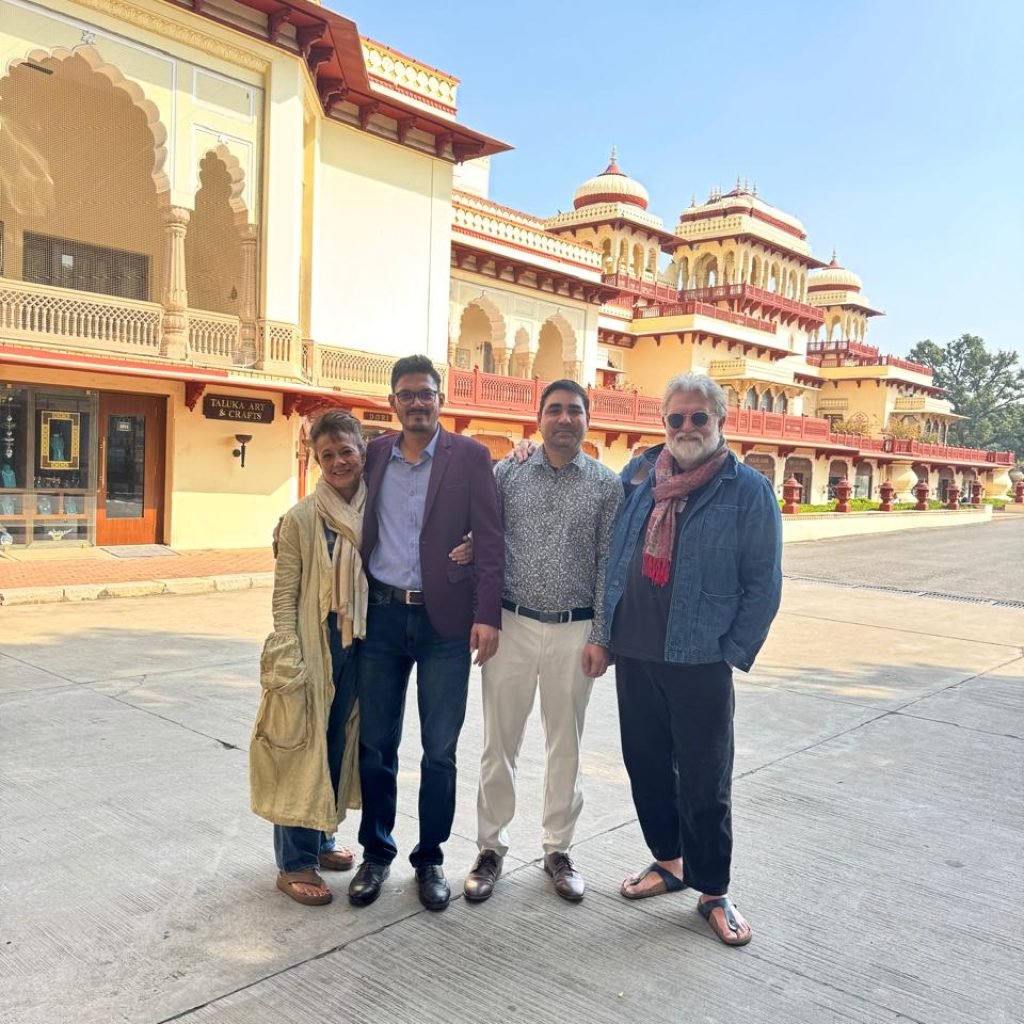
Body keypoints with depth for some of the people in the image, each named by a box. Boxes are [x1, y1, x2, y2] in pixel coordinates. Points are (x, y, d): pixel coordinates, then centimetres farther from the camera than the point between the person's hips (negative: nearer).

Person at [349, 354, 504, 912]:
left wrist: (486, 615, -14)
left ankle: (430, 859, 25)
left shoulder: (470, 456, -2)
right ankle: (376, 853, 29)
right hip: (382, 615, 3)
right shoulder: (374, 454, 7)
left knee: (440, 750, 7)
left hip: (445, 620, -2)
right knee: (375, 745, 11)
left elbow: (489, 541, -6)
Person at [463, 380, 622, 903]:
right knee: (499, 742, 8)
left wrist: (600, 637, -4)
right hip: (511, 625, 0)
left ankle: (558, 850, 28)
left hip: (574, 630, 0)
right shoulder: (506, 473, 2)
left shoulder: (607, 484, 1)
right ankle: (490, 847, 24)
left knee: (565, 745, 12)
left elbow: (608, 565, 0)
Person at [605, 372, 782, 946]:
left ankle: (713, 892, 24)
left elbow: (763, 585, -4)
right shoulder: (638, 475, 6)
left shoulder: (749, 490, -5)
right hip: (634, 654, 5)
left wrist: (733, 654, -7)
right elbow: (611, 554, 16)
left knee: (705, 782, 5)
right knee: (646, 765, 16)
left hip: (700, 661, -4)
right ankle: (668, 861, 37)